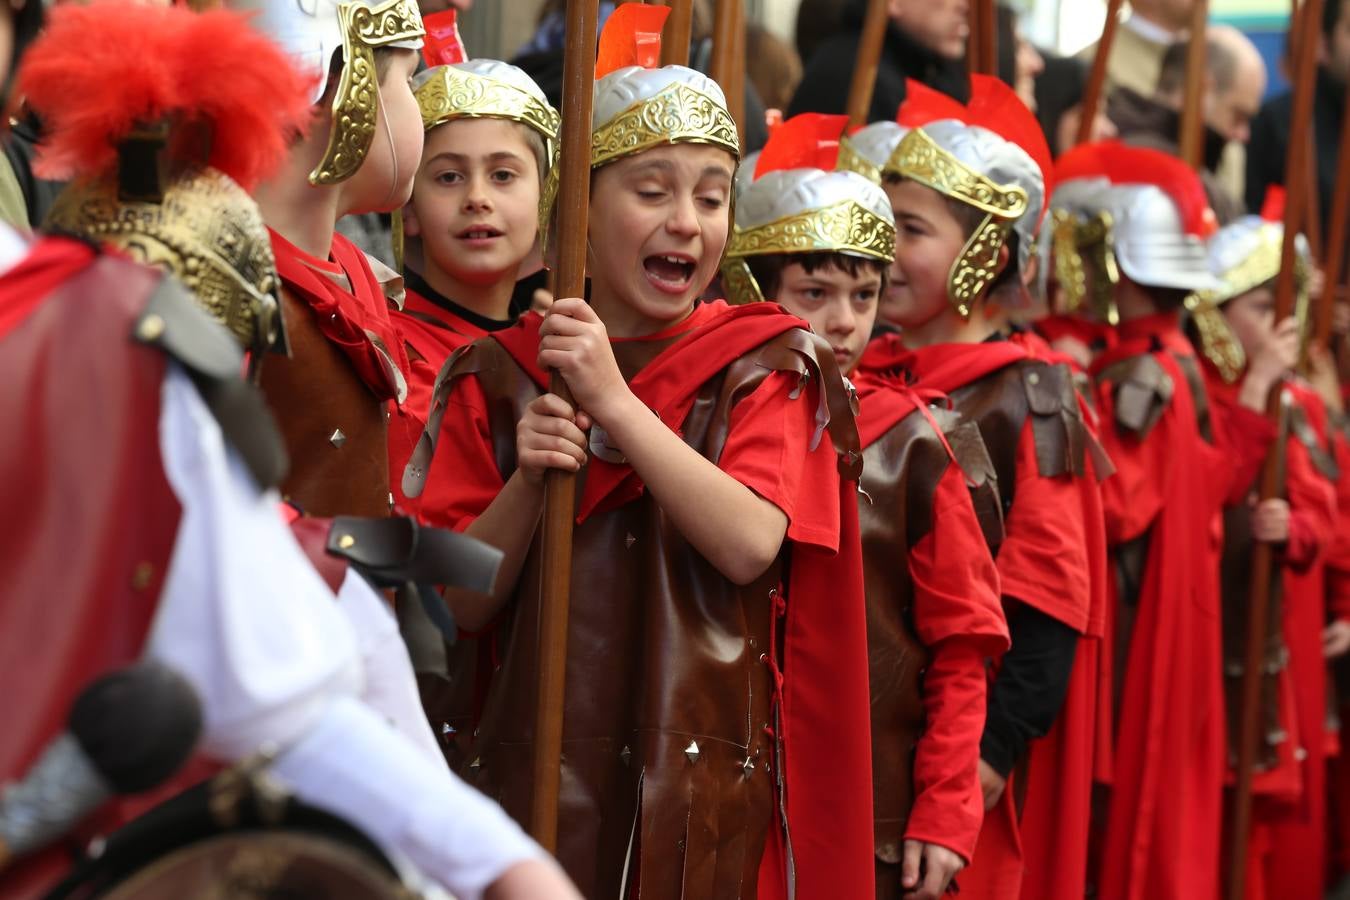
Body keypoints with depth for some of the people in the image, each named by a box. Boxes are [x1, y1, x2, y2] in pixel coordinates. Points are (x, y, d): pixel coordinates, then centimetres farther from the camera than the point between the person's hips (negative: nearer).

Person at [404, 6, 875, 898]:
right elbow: (463, 604, 1)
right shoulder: (500, 377, 5)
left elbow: (751, 543, -15)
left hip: (703, 788, -1)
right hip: (534, 773, 1)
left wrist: (616, 402, -18)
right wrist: (528, 482, -16)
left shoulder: (766, 366, 2)